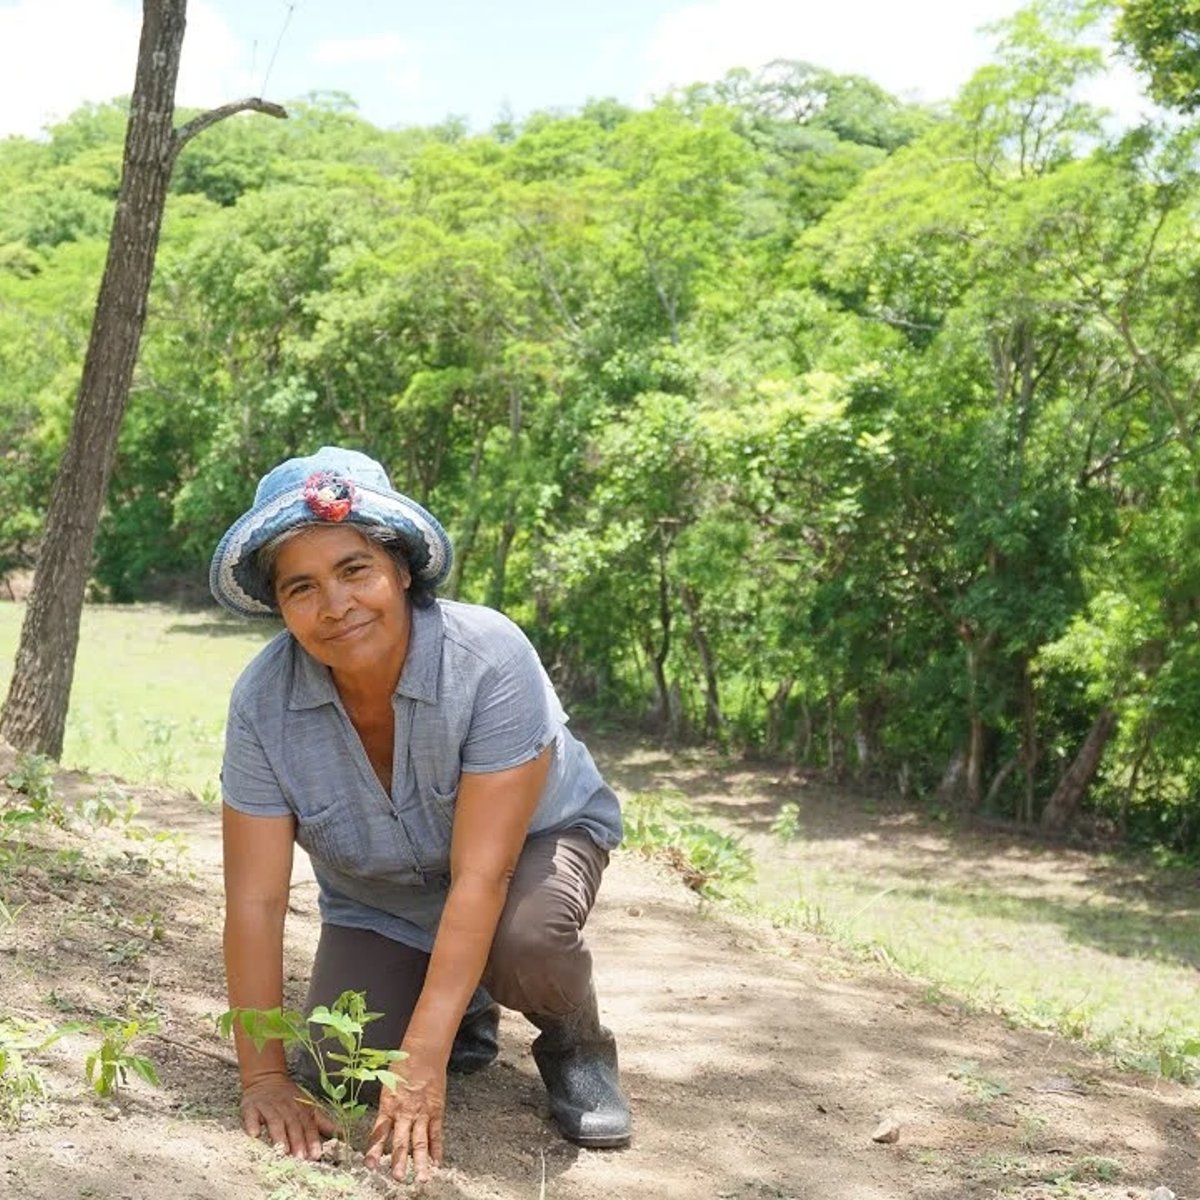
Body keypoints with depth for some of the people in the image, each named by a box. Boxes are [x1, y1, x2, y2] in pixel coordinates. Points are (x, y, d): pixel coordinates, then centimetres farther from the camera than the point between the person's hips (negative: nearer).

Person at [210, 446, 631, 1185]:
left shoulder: (490, 659, -35)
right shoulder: (263, 702, -26)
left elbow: (482, 876, -36)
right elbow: (256, 900, -24)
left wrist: (424, 1060, -40)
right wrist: (265, 1075, -27)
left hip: (532, 841, -3)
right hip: (380, 904, 4)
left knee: (524, 939, -36)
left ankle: (576, 1044, -1)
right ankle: (467, 1010, 20)